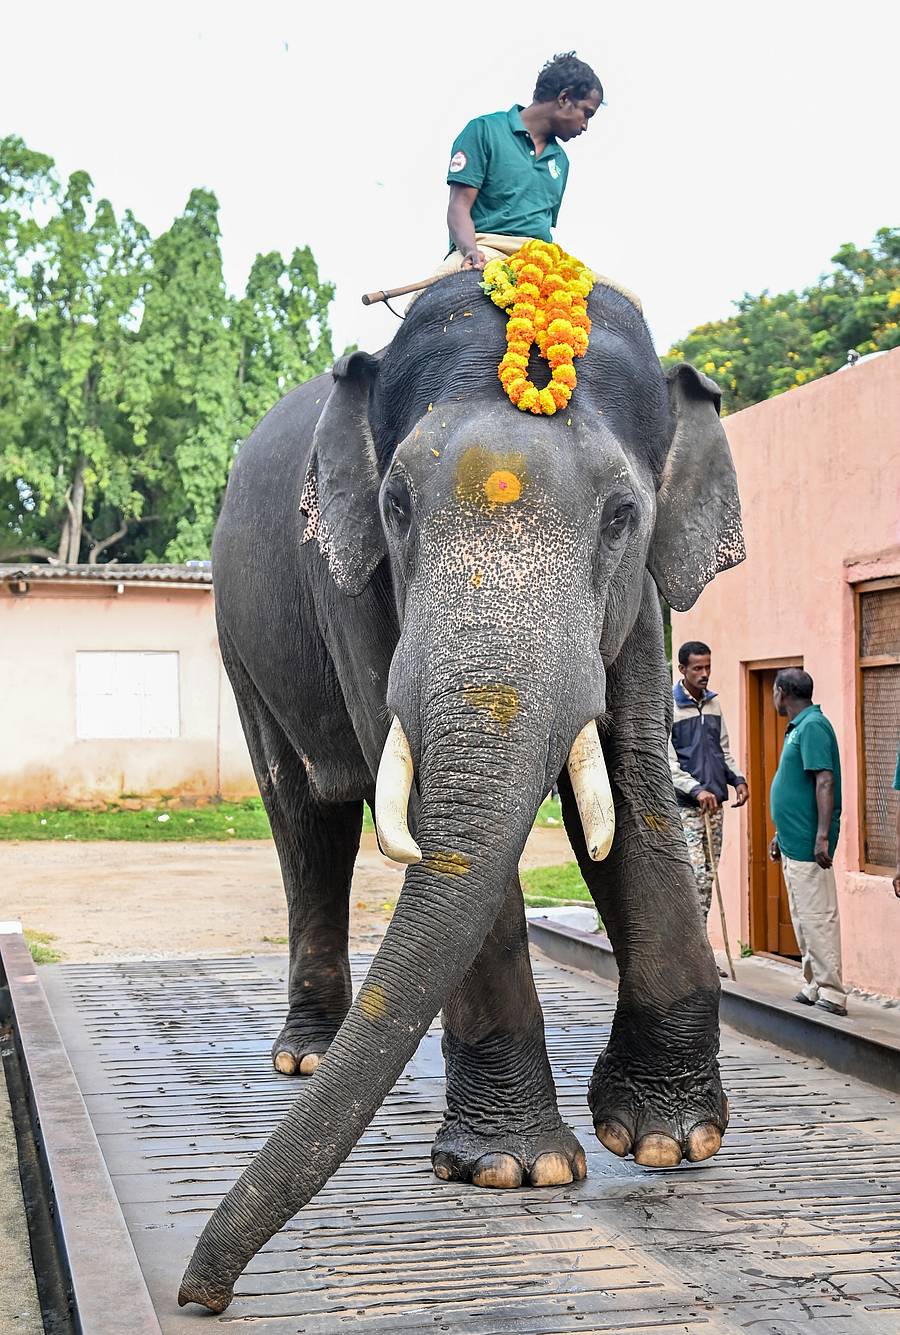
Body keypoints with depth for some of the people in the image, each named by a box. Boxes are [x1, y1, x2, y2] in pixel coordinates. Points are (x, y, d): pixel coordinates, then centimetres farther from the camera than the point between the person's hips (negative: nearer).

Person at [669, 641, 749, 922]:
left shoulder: (713, 704, 13)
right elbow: (667, 762, -14)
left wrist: (737, 779, 2)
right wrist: (697, 790, -26)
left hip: (714, 804, 7)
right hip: (684, 807, -7)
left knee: (708, 876, 8)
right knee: (695, 876, -13)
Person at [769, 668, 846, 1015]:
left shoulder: (813, 727, -14)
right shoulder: (797, 728, 17)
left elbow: (825, 783, -22)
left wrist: (822, 837, -26)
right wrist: (780, 835, 25)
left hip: (808, 845, -11)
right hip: (793, 843, 11)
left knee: (817, 918, -8)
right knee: (803, 920, 15)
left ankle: (831, 996, -6)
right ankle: (813, 988, 22)